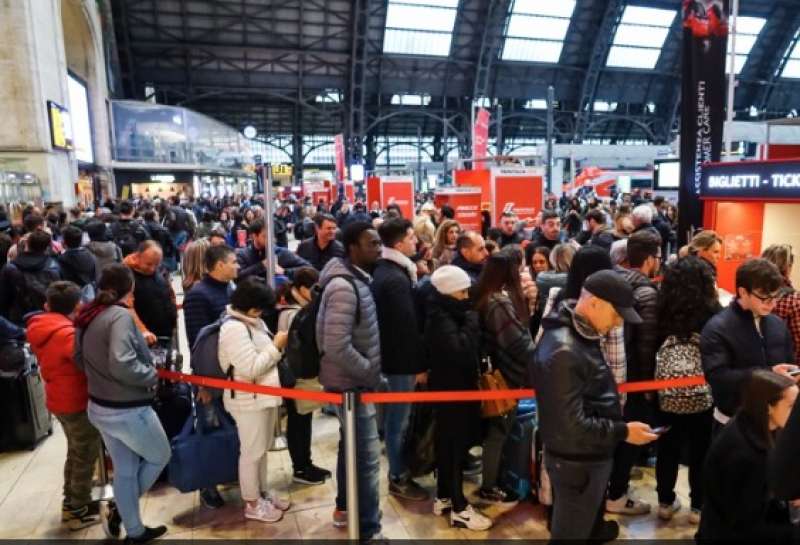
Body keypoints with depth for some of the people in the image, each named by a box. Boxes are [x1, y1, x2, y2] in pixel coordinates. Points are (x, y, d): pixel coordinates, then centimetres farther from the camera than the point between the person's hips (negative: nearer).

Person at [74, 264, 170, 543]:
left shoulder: (85, 318, 4)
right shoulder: (120, 316, -22)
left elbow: (80, 359, 15)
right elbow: (121, 364, -33)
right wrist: (152, 375, -17)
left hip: (99, 406, 8)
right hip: (128, 410, -8)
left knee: (124, 470, 20)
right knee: (159, 457, 17)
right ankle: (117, 508, 21)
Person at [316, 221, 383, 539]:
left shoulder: (357, 279, 5)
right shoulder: (344, 287, -24)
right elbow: (337, 347, -30)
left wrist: (369, 371, 7)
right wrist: (371, 372, -18)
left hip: (354, 381, 10)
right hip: (350, 383, -10)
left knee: (351, 445, 22)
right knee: (367, 455, 0)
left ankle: (345, 508, 40)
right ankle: (367, 529, 15)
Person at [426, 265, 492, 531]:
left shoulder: (450, 314, 10)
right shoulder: (440, 318, -19)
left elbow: (469, 348, 12)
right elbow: (460, 350, -31)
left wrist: (469, 318, -3)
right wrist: (472, 320, -21)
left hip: (455, 386, 10)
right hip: (450, 389, -10)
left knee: (448, 445, 16)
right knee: (454, 447, -2)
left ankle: (444, 498, 28)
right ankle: (459, 508, 8)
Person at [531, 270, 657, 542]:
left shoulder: (579, 335, 1)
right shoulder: (563, 352, -31)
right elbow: (571, 425, -31)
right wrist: (623, 431, -22)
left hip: (589, 457, 9)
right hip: (577, 463, -9)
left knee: (588, 524, 31)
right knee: (571, 533, 12)